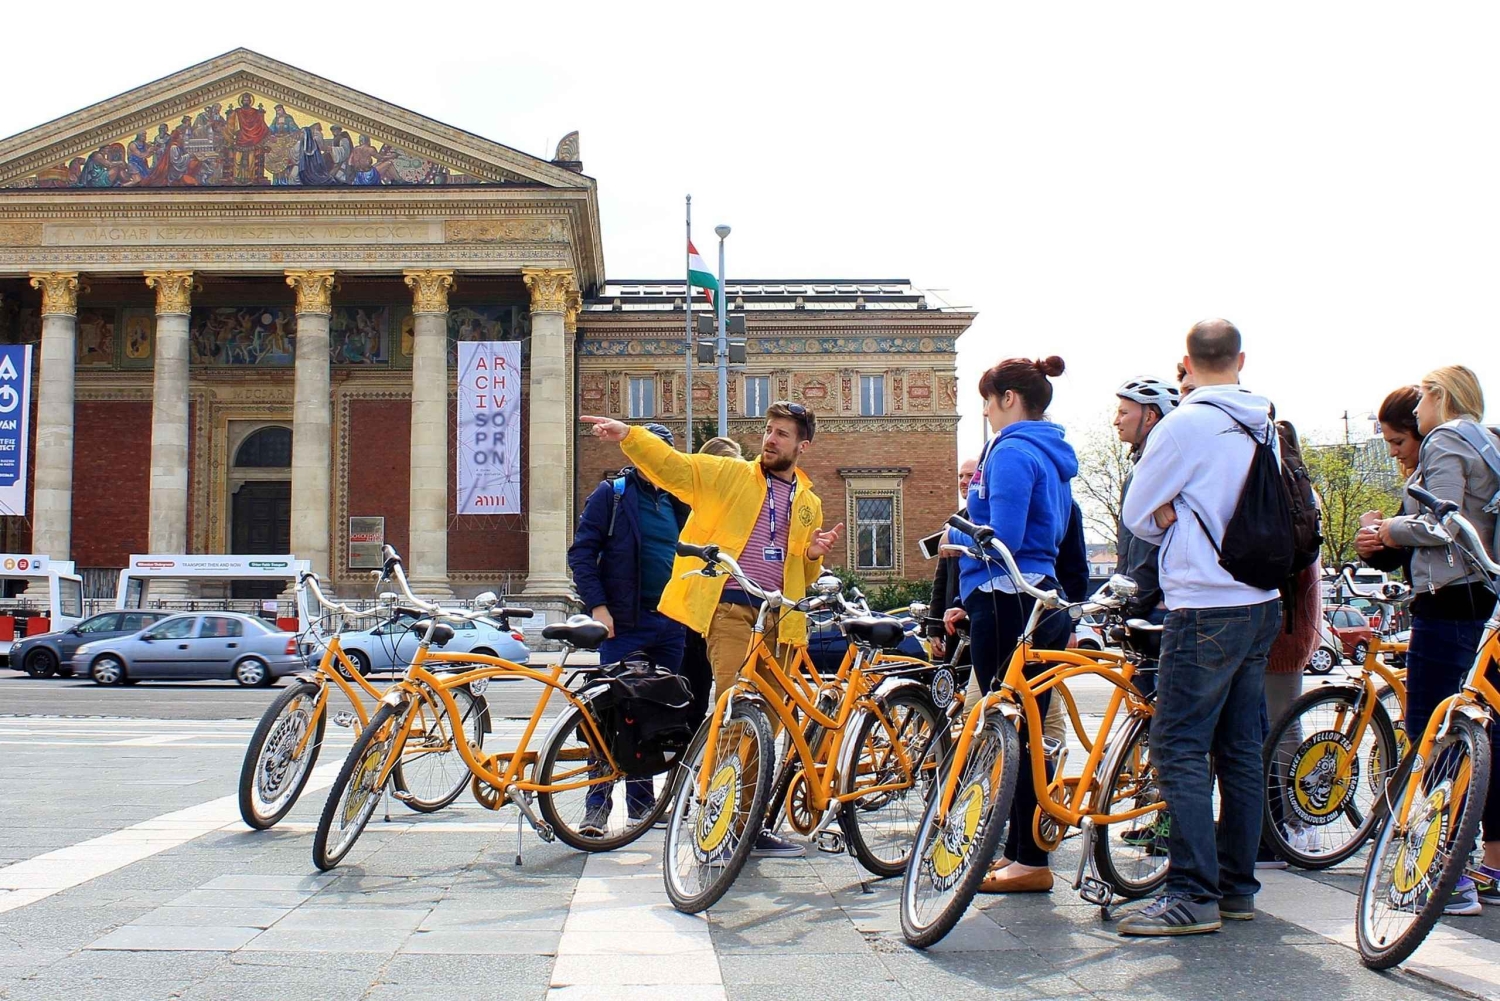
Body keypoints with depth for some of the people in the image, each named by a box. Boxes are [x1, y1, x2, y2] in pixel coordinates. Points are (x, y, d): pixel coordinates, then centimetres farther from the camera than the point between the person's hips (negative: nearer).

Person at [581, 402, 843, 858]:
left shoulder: (809, 504, 21)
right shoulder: (729, 475, 8)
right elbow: (673, 465, -4)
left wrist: (813, 555, 5)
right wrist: (628, 435, -20)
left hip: (780, 617, 5)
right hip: (731, 609, -5)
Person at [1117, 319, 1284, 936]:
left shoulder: (1185, 425, -11)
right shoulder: (1267, 426, 10)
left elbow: (1138, 514, -5)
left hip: (1205, 607, -8)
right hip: (1261, 603, 8)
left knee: (1179, 750, -5)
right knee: (1241, 750, 12)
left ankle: (1192, 895, -7)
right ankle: (1238, 887, 18)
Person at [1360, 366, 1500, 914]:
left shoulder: (1444, 440, -7)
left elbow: (1440, 524, -18)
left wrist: (1392, 528, 0)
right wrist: (1391, 530, 12)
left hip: (1449, 601, -10)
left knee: (1430, 736, -6)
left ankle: (1452, 879, -7)